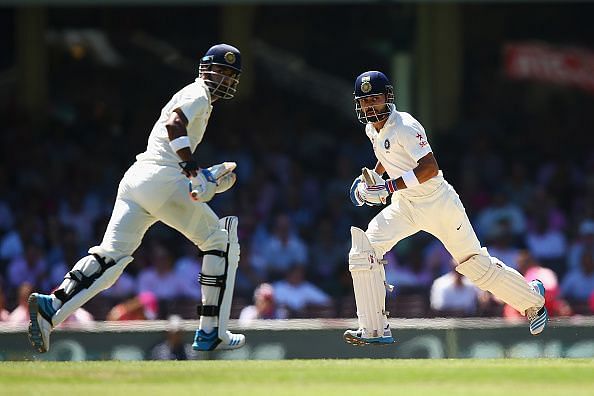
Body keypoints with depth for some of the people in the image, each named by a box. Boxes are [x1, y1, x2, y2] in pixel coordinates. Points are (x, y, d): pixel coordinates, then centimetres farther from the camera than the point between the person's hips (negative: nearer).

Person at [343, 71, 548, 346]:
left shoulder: (405, 126, -22)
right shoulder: (372, 128, 4)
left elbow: (430, 168, -31)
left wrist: (388, 187, -34)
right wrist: (373, 176, 12)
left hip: (437, 201, -7)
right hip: (405, 206, 7)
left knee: (476, 264, 3)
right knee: (363, 250, -12)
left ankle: (532, 298, 28)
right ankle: (374, 330, -11)